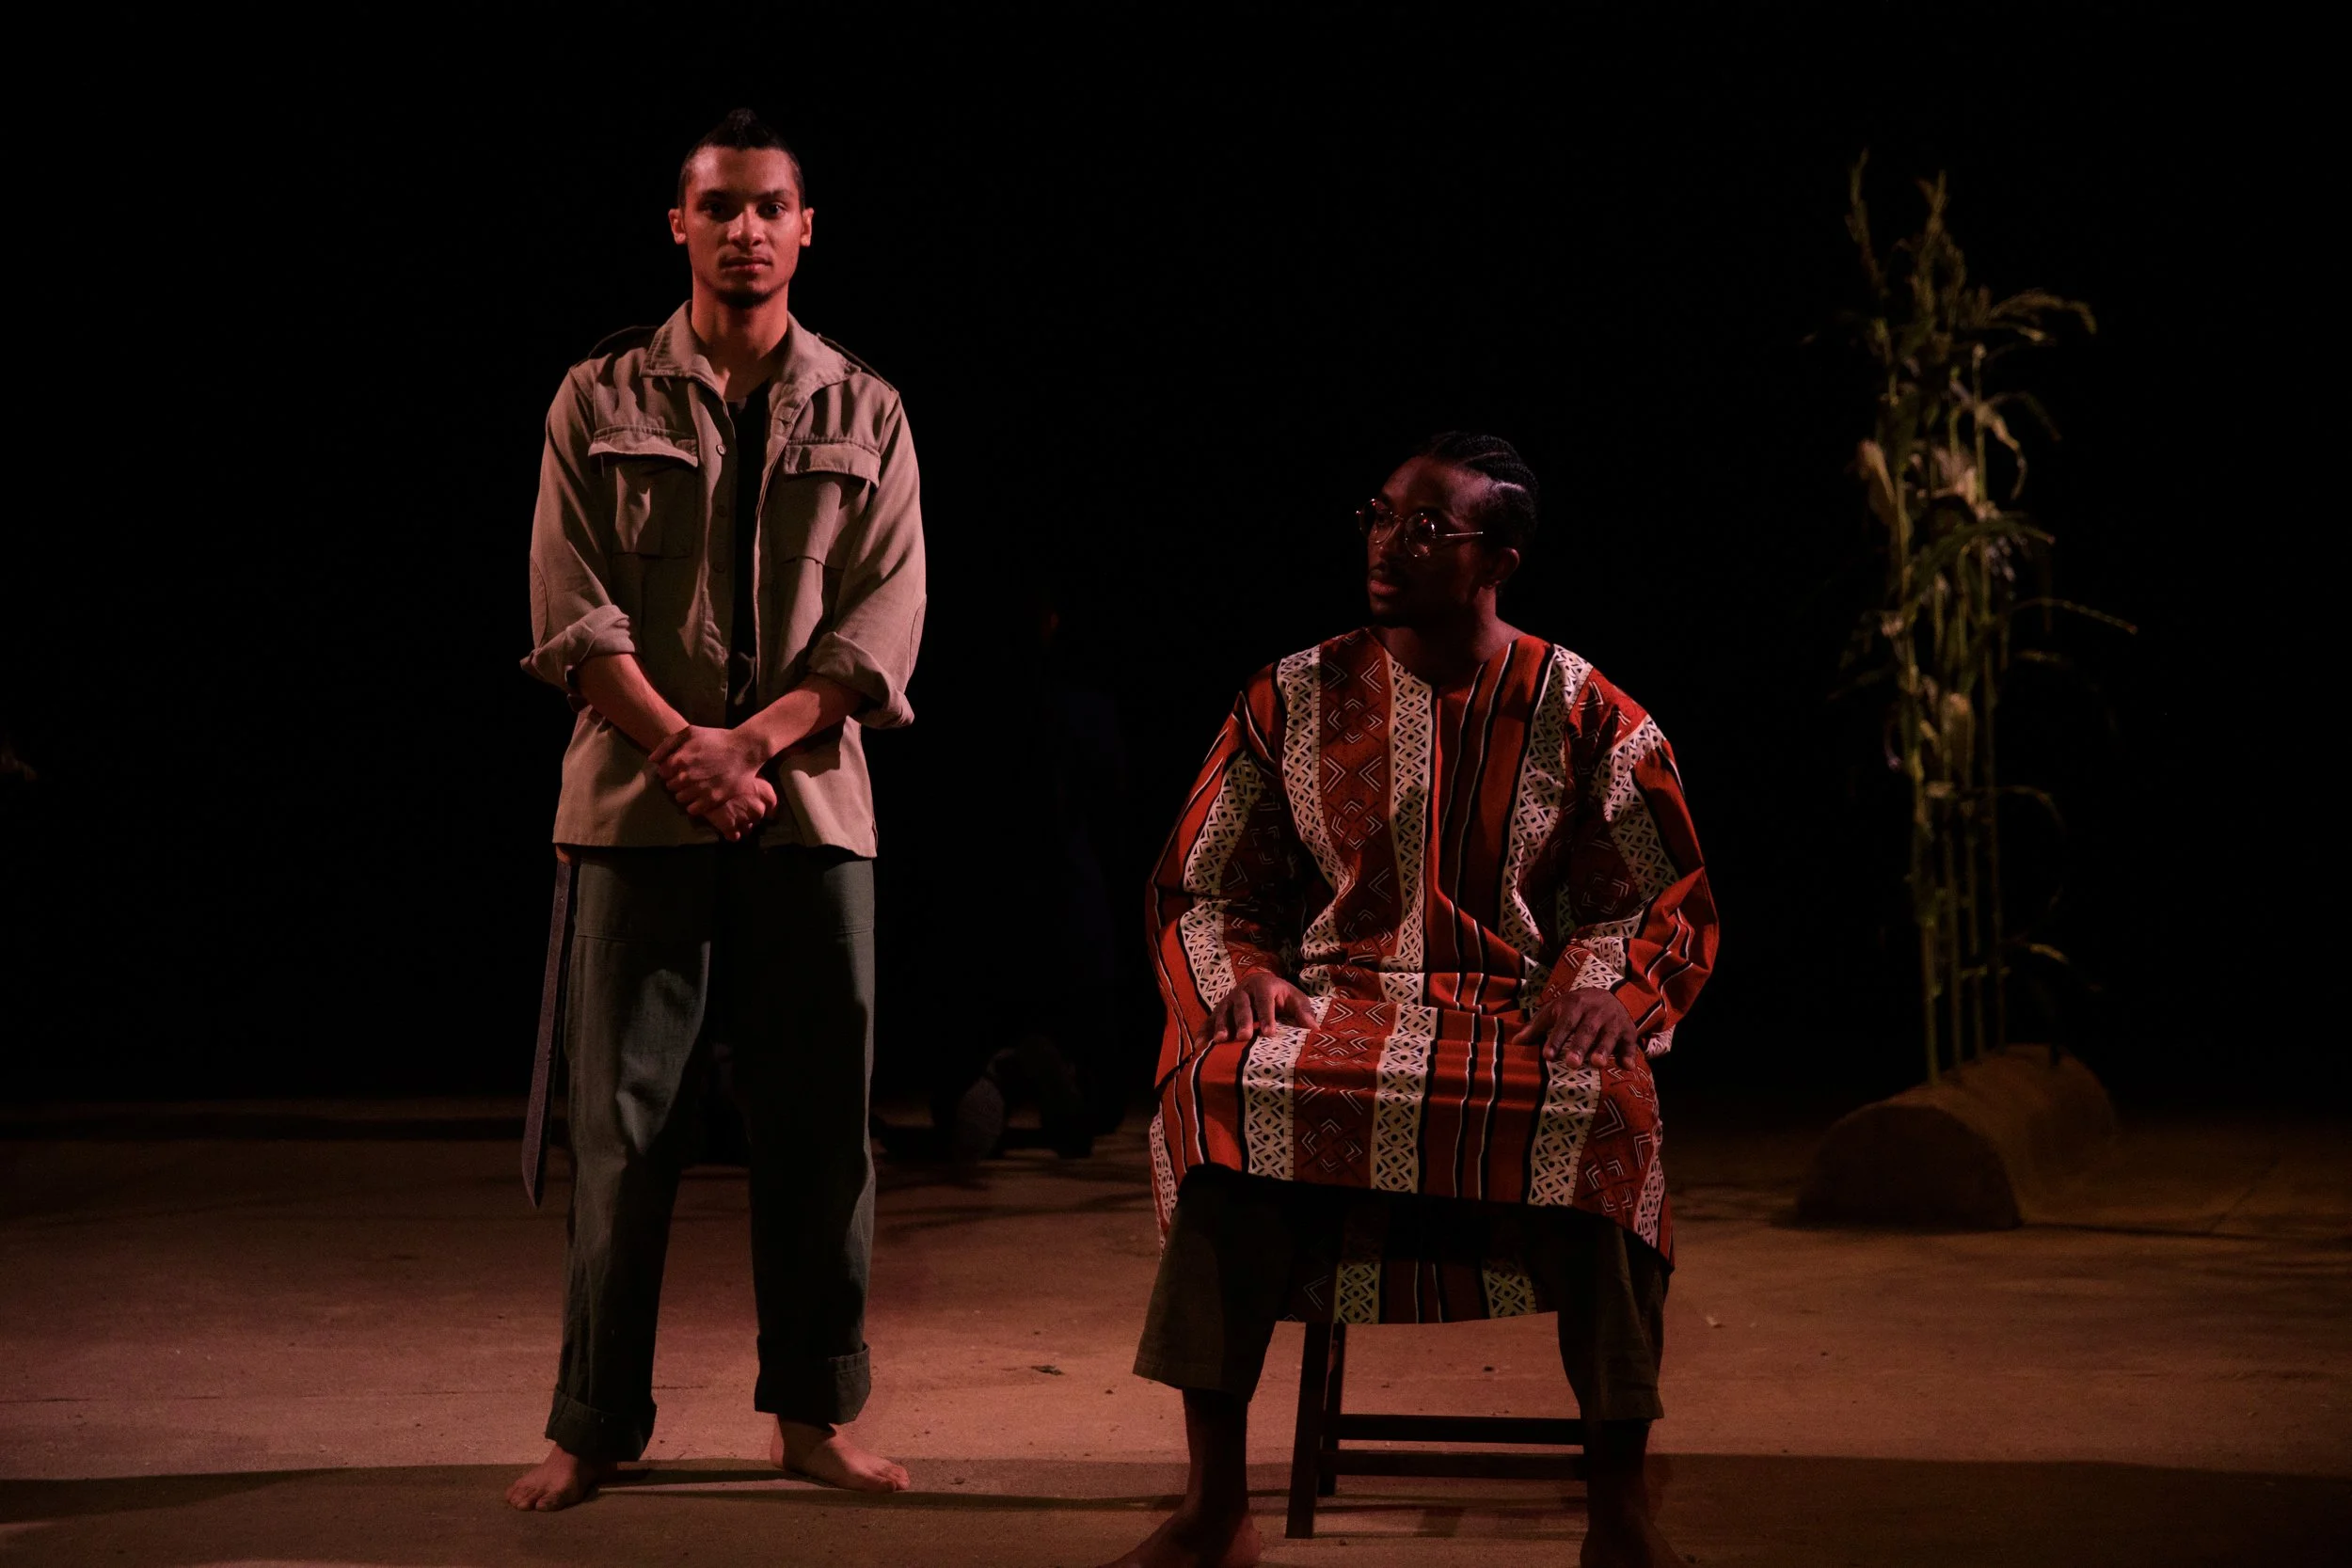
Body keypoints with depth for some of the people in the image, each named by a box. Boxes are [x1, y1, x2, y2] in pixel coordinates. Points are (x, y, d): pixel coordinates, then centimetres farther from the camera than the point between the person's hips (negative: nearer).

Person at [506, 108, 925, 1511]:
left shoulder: (866, 417, 10)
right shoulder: (603, 401, 7)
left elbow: (883, 628, 2)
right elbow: (575, 618, 0)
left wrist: (752, 742, -12)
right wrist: (685, 751, -12)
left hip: (812, 804, 1)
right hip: (641, 807, -1)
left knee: (820, 1121, 3)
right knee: (625, 1122, -1)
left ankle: (814, 1412, 12)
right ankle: (597, 1421, 7)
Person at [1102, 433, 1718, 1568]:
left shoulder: (1586, 718, 6)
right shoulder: (1295, 699, 9)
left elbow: (1673, 908, 11)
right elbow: (1196, 892, 14)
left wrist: (1614, 991, -11)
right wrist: (1242, 974, -8)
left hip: (1523, 1016, -1)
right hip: (1337, 1009, 1)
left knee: (1602, 1109, -36)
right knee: (1225, 1087, -33)